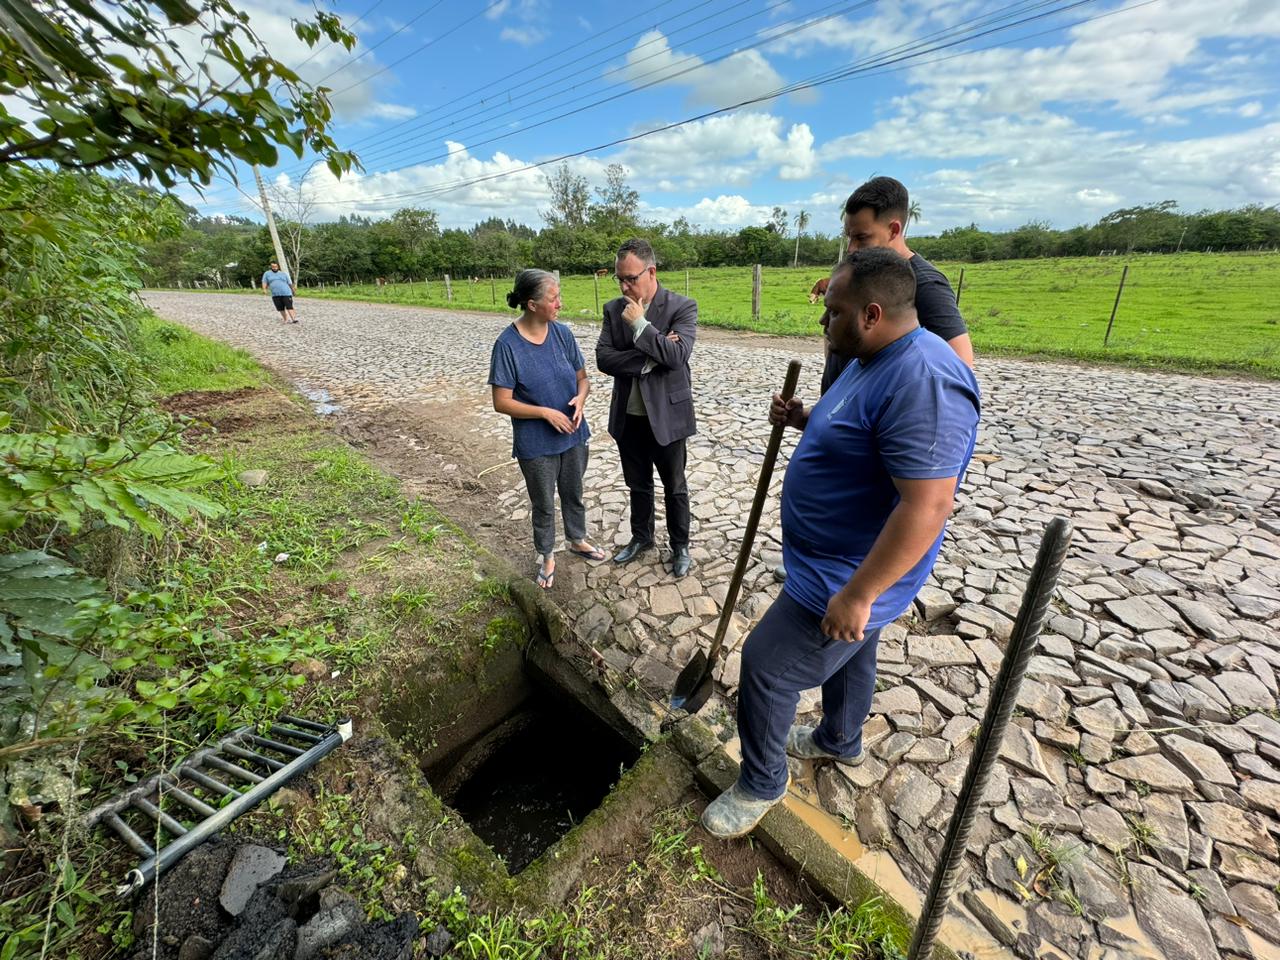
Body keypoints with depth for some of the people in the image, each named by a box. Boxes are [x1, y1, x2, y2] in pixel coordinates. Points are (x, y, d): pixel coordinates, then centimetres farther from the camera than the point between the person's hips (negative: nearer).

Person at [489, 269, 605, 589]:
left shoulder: (562, 333, -5)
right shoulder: (507, 344, -17)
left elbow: (582, 377, 4)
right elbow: (502, 402, -15)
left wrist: (580, 398, -17)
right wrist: (546, 412, -23)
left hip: (573, 434, 4)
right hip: (536, 443, -4)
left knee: (573, 494, 22)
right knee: (543, 504, 14)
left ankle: (578, 540, 46)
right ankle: (547, 556, 37)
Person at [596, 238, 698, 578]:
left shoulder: (682, 307, -9)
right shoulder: (614, 309, 2)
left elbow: (677, 355, -22)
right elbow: (603, 359, -8)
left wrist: (640, 324, -19)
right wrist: (648, 358, -19)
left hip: (667, 416, -4)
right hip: (628, 417, 4)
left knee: (674, 487, 12)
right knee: (638, 485, 19)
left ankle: (680, 546, 32)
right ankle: (641, 537, 41)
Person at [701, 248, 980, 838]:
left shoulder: (921, 382, -29)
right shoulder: (874, 361, 5)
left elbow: (927, 507, -32)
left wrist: (858, 594, -28)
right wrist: (804, 420, 1)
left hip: (847, 578, -10)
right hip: (843, 565, 10)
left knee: (766, 667, 0)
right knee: (848, 654, 28)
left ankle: (760, 785, 26)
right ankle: (840, 741, 54)